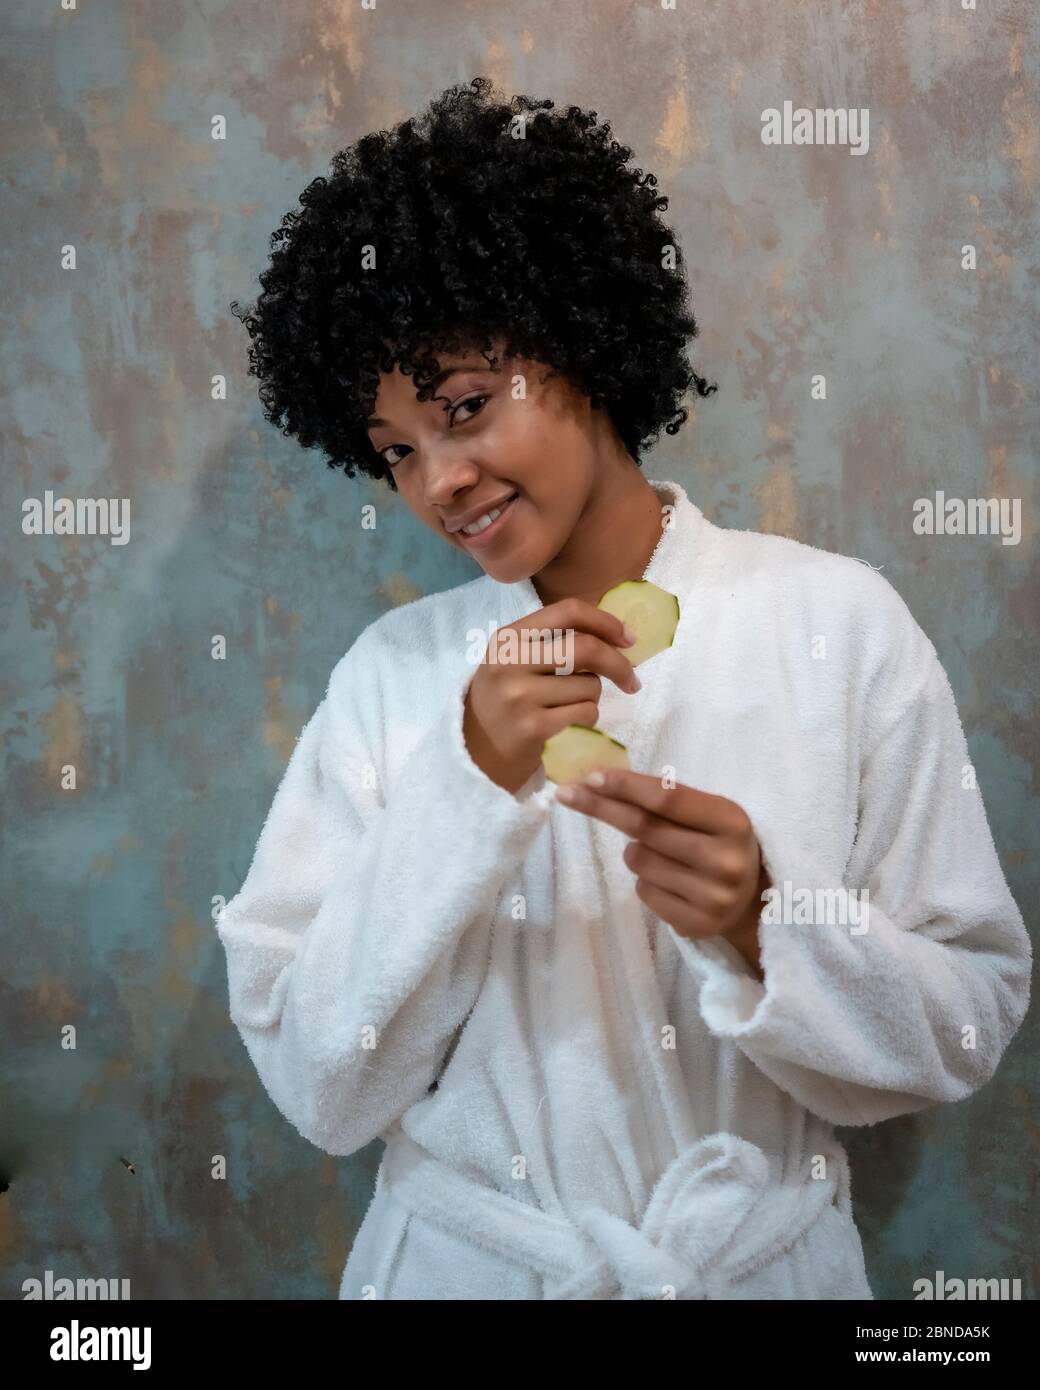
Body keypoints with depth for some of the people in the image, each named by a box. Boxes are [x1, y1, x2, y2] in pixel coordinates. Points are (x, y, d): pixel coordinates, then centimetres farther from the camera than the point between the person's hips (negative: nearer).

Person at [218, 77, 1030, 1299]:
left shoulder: (836, 622, -12)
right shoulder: (391, 672, -9)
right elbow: (318, 1094, -13)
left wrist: (763, 929, -25)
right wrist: (469, 789, -24)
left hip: (763, 1256, 0)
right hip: (464, 1260, 1)